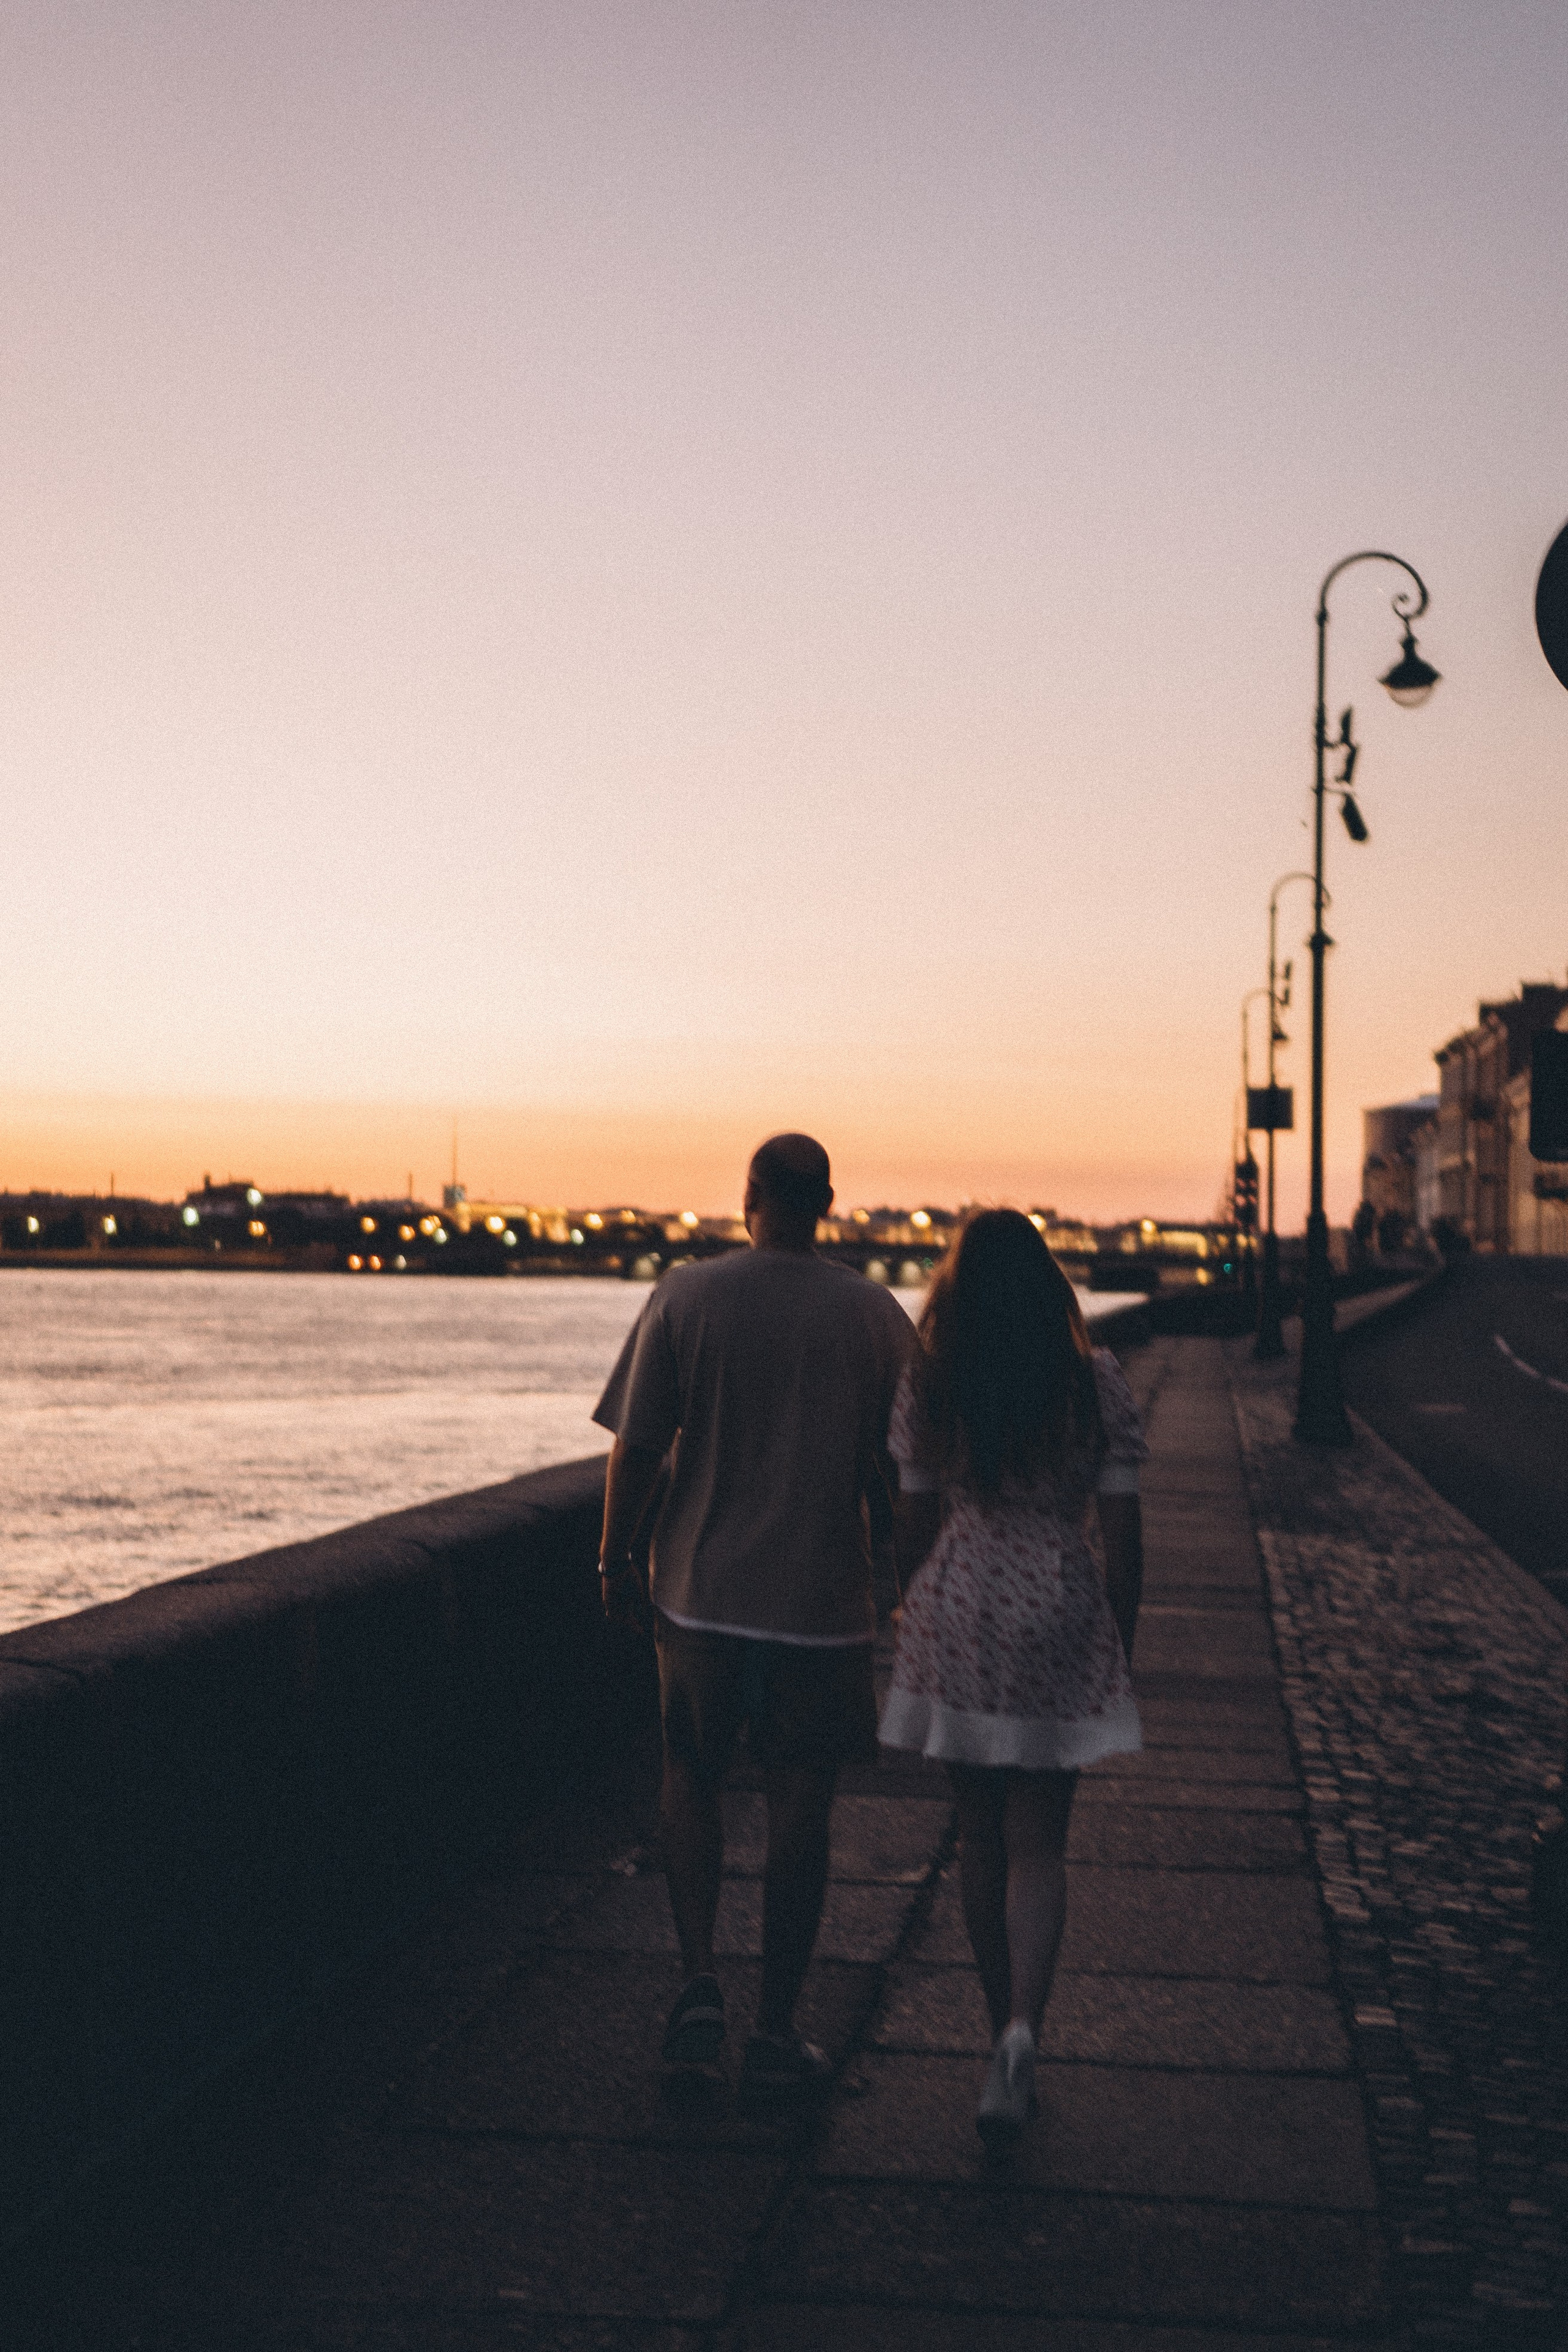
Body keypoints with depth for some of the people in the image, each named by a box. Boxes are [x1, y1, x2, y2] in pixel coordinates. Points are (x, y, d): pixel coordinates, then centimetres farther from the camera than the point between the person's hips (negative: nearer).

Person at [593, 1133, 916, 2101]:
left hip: (703, 1589, 0)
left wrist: (615, 1560, 8)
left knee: (693, 1778, 19)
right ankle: (776, 2033, 12)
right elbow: (899, 1474, 1)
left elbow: (637, 1450, -5)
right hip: (825, 1602, 0)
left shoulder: (687, 1297, -5)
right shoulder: (876, 1314, -3)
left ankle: (702, 1986, 6)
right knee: (800, 1807, 7)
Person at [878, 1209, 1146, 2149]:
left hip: (959, 1614, 1)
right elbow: (1123, 1534, -3)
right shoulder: (1099, 1384, -5)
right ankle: (1022, 2028, -16)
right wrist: (1121, 1646, 8)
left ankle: (1006, 2032, 24)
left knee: (982, 1840, 15)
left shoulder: (928, 1386, -3)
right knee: (1038, 1844, 5)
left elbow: (914, 1524, 3)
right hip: (1061, 1614, -1)